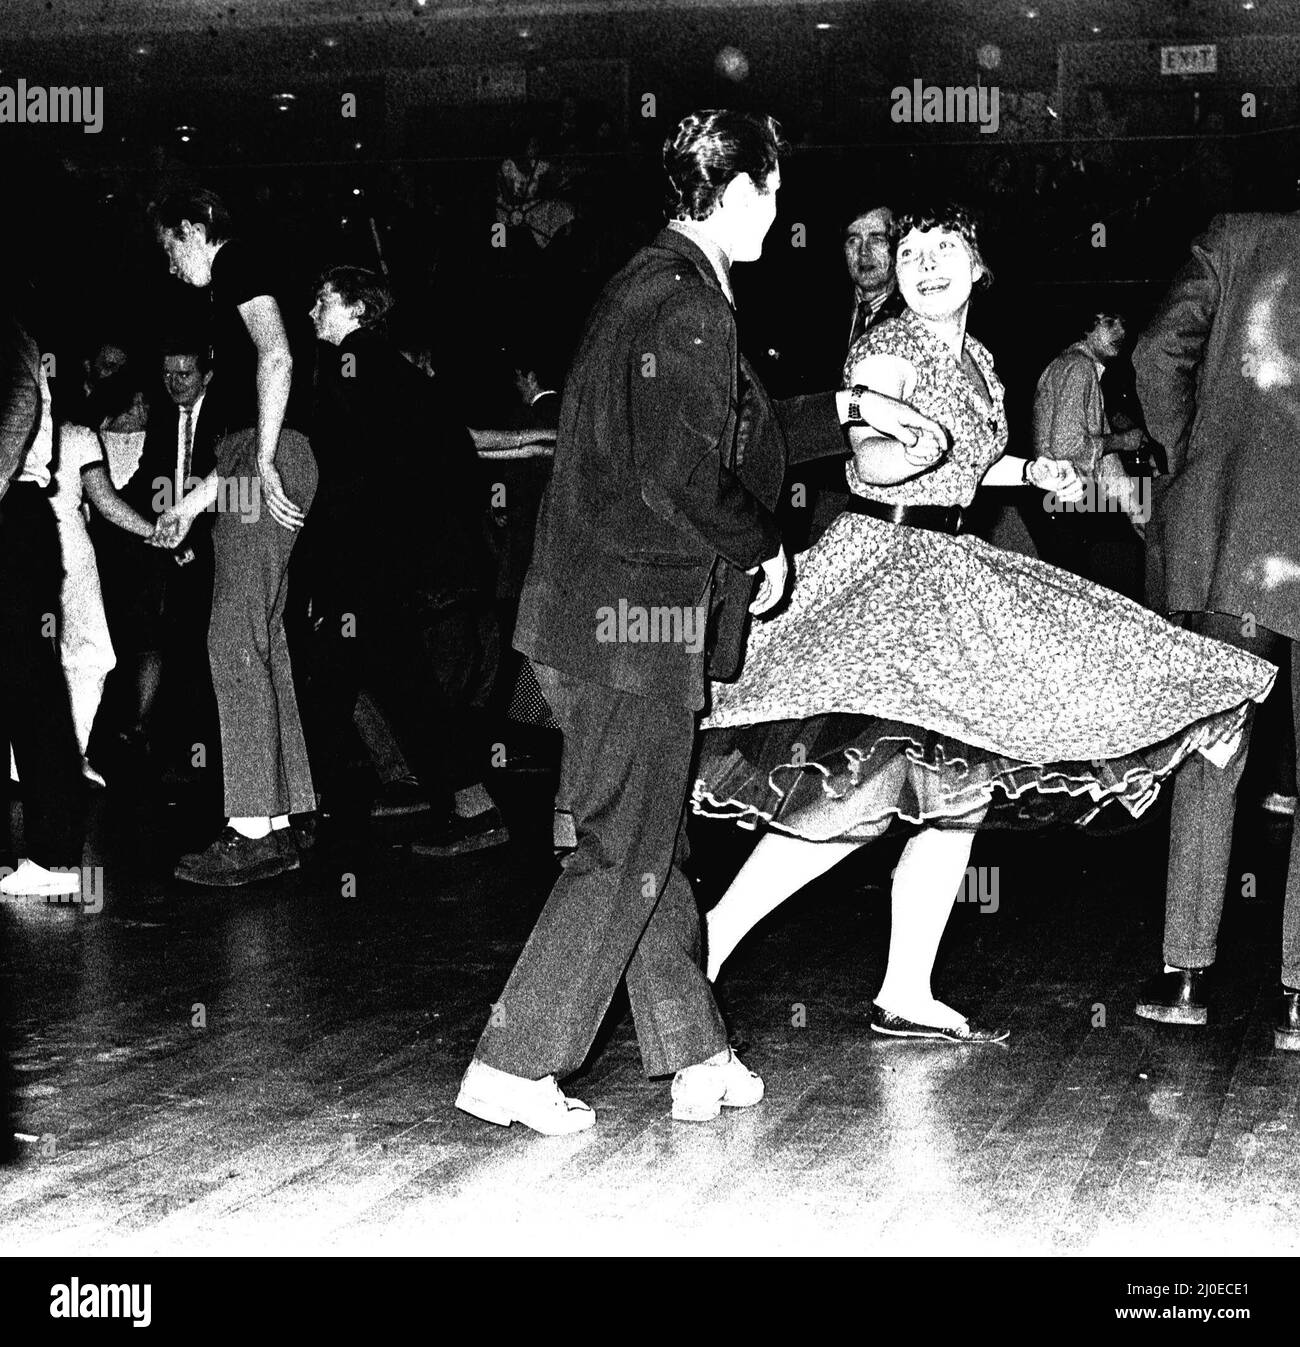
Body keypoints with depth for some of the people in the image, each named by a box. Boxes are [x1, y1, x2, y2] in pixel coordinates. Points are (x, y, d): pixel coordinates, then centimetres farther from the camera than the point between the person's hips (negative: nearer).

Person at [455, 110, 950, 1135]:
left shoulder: (653, 284, 15)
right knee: (625, 853, -2)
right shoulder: (688, 306, -16)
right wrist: (766, 549, -7)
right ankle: (514, 1067, 2)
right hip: (639, 614, -10)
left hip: (595, 609, 10)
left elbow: (728, 439, 24)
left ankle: (696, 1059, 24)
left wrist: (846, 412, 28)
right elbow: (685, 481, -23)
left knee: (648, 845, 14)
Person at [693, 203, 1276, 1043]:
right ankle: (706, 948, -14)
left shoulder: (978, 363, 14)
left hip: (950, 572, 9)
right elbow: (869, 462, -27)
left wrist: (1030, 470, 24)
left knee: (963, 785, 7)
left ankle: (907, 996, 14)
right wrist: (903, 447, -46)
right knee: (862, 789, -21)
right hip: (884, 563, -9)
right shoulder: (886, 353, -11)